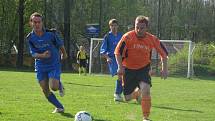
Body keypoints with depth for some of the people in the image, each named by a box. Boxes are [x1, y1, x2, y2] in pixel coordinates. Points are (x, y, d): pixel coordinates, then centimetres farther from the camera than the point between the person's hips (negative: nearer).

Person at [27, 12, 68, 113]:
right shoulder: (30, 38, -10)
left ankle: (59, 85, 17)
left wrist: (64, 54, 18)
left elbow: (60, 45, 2)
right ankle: (59, 107, 23)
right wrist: (42, 55, -31)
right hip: (41, 66, 3)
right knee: (45, 91, 3)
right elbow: (33, 54, -11)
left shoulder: (51, 33, -16)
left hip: (54, 64, -3)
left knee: (54, 87, -21)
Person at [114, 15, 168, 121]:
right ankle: (137, 93, 43)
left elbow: (163, 54, 2)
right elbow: (118, 52, -11)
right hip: (128, 69, 0)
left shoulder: (152, 39, -10)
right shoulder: (128, 37, -17)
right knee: (128, 98, 4)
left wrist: (164, 69, -4)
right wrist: (120, 67, -19)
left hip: (143, 68, 0)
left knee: (145, 89, -27)